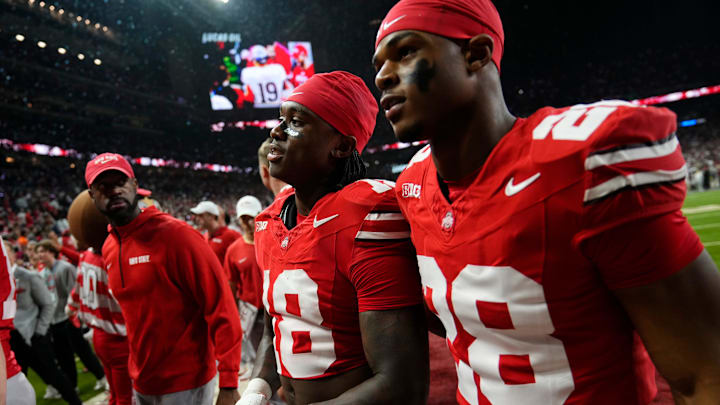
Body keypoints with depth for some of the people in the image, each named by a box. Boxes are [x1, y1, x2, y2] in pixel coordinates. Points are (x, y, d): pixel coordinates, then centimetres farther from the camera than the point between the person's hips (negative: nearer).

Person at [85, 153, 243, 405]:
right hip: (142, 384, 6)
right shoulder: (108, 249, 3)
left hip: (186, 384, -6)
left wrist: (229, 384, -21)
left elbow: (220, 305, -20)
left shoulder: (174, 234, -18)